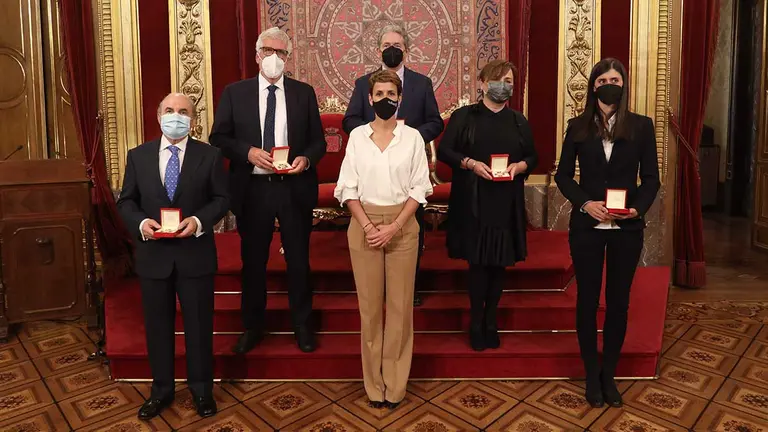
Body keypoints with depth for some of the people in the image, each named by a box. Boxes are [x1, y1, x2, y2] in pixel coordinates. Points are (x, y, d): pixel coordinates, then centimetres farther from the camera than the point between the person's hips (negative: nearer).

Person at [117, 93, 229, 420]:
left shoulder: (210, 155, 0)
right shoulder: (138, 156, 5)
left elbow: (221, 199, -2)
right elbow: (126, 201, 7)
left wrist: (199, 221, -19)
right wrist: (141, 223, -14)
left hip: (195, 254, -2)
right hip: (153, 255, 2)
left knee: (199, 323, 9)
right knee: (157, 325, 13)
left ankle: (201, 389, 28)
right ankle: (162, 389, 32)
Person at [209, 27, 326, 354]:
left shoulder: (304, 92, 4)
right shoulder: (235, 93, 3)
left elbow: (318, 141, 5)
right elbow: (218, 138, 1)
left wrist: (306, 158, -16)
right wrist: (248, 152, -16)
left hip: (295, 189, 0)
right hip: (253, 189, 0)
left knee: (298, 260, 10)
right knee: (253, 261, 12)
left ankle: (302, 326, 28)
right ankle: (252, 327, 30)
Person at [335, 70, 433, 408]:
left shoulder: (412, 137, 0)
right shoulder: (357, 136, 3)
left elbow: (419, 188, -2)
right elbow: (347, 188, 0)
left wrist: (394, 227, -12)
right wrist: (368, 226, -12)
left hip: (402, 225, 0)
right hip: (364, 225, 1)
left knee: (400, 303, 4)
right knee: (370, 303, 7)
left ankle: (395, 384, 19)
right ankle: (374, 383, 21)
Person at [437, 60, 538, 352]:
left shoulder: (519, 121, 14)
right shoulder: (463, 116, 3)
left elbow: (532, 157, 15)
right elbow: (444, 151, -2)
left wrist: (520, 166, -8)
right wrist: (470, 163, -17)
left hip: (507, 203, 3)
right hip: (473, 201, -3)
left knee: (499, 262, 6)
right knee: (478, 261, -1)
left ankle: (491, 323, 21)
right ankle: (476, 325, 15)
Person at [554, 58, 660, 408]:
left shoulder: (642, 126, 3)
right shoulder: (578, 127, 2)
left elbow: (651, 178, 3)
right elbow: (563, 175, 2)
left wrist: (638, 207, -15)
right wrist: (586, 203, -14)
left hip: (627, 228, 1)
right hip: (587, 226, 0)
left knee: (619, 301, 9)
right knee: (587, 300, 7)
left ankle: (609, 375, 26)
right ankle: (592, 375, 23)